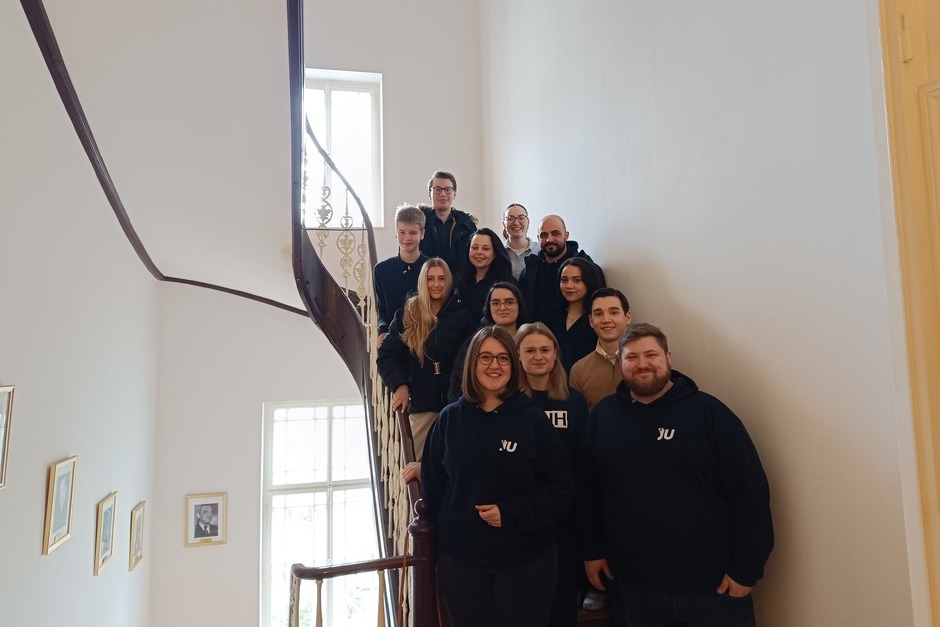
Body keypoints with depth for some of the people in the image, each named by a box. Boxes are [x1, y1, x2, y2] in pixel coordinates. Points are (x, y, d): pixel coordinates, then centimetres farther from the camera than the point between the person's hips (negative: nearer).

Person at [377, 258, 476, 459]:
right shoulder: (407, 315, 5)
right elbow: (386, 356, 2)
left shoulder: (462, 315, 2)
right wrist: (399, 385, -13)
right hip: (421, 404, 1)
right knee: (420, 462, 5)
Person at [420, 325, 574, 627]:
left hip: (526, 561, -1)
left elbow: (561, 491, -7)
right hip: (460, 560, 2)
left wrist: (511, 513, -17)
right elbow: (432, 485, 4)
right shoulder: (450, 418, -2)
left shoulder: (534, 419, -7)